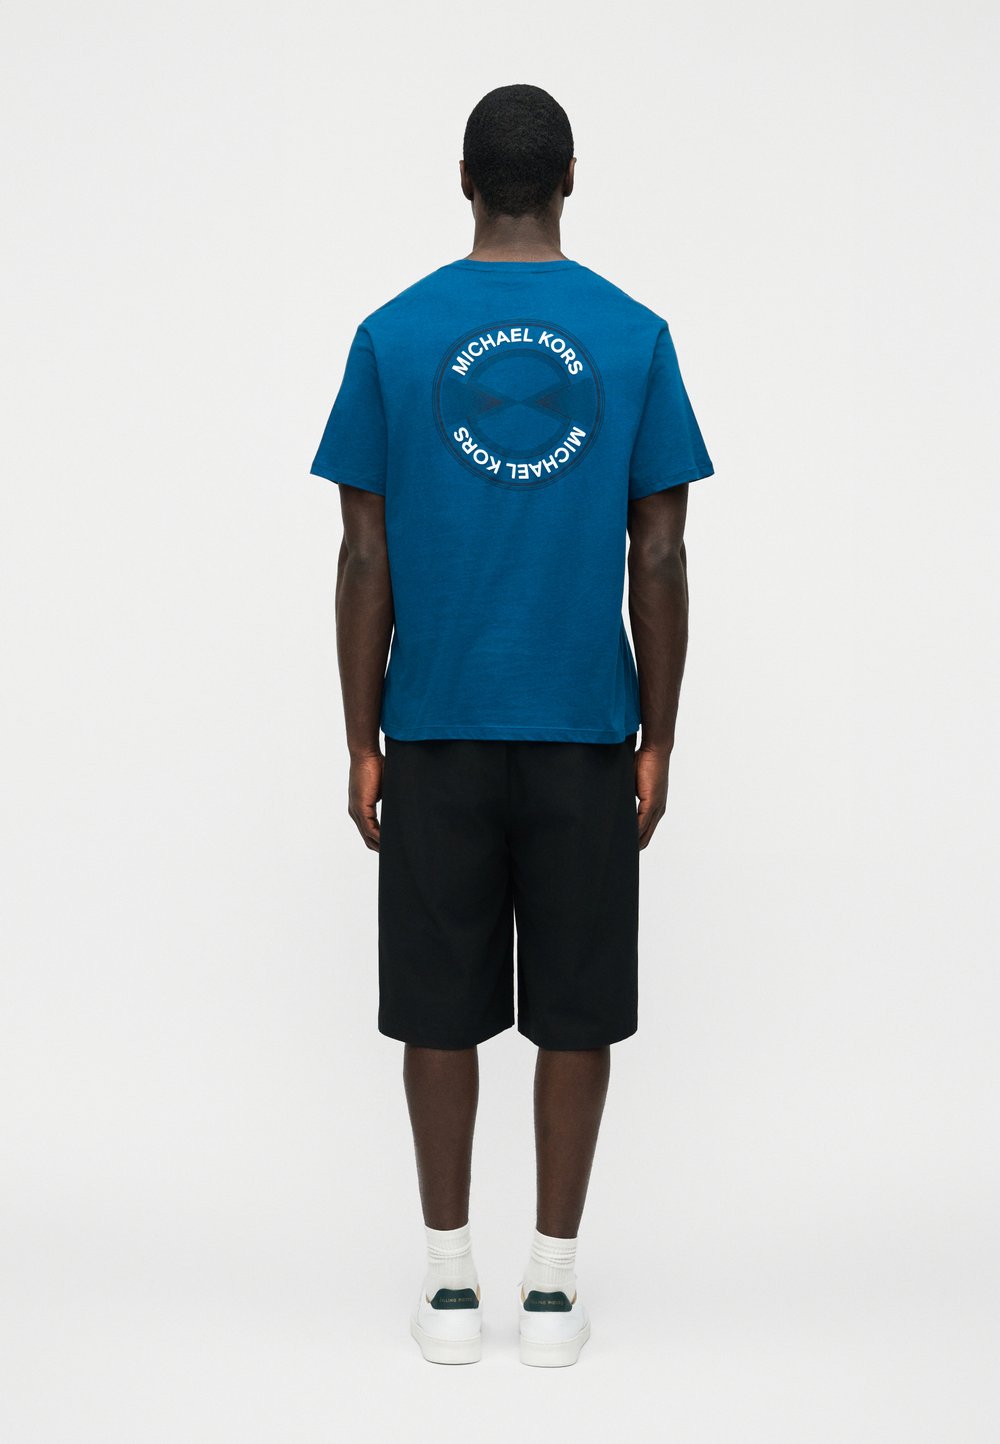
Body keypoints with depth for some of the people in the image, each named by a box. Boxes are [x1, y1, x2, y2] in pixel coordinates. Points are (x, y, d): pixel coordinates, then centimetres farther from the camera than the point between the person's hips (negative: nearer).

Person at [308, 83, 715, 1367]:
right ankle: (553, 1281, 14)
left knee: (441, 1007, 8)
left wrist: (362, 744, 4)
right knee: (576, 1008, 8)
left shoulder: (392, 335, -2)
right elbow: (660, 560, -2)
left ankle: (450, 1281, 14)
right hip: (586, 733, 0)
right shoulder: (635, 336, -1)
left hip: (437, 732, 0)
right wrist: (656, 741, 6)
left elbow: (365, 560, -3)